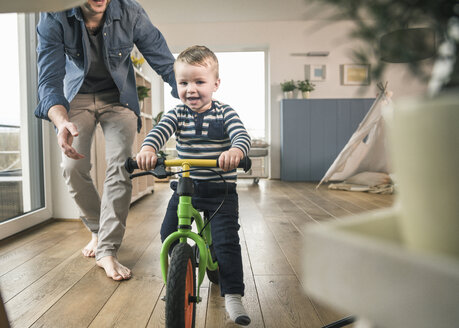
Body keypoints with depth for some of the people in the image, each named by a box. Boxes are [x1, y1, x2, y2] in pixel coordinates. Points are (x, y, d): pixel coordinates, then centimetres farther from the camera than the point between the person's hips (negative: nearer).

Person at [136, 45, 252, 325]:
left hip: (221, 190, -3)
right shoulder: (177, 114, 1)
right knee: (168, 235, 2)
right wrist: (148, 148, -39)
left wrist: (235, 151, -44)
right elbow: (159, 131, -16)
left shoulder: (225, 113, -5)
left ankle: (233, 297, 7)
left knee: (227, 242, -10)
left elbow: (242, 136, -20)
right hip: (185, 187, 3)